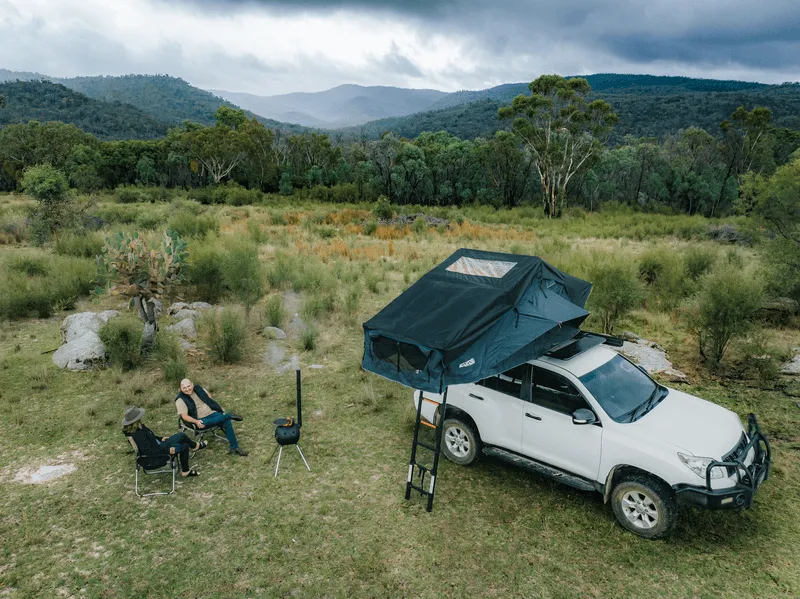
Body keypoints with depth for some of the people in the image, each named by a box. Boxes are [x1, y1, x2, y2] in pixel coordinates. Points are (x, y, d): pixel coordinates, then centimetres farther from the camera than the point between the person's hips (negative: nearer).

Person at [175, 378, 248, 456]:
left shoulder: (197, 389, 4)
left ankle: (234, 447, -15)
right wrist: (196, 421, -33)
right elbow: (184, 416, -18)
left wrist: (215, 406, 13)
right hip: (200, 420, -4)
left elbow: (208, 395, 23)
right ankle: (230, 416, -19)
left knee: (227, 421, -20)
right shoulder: (181, 400, -11)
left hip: (211, 413, 4)